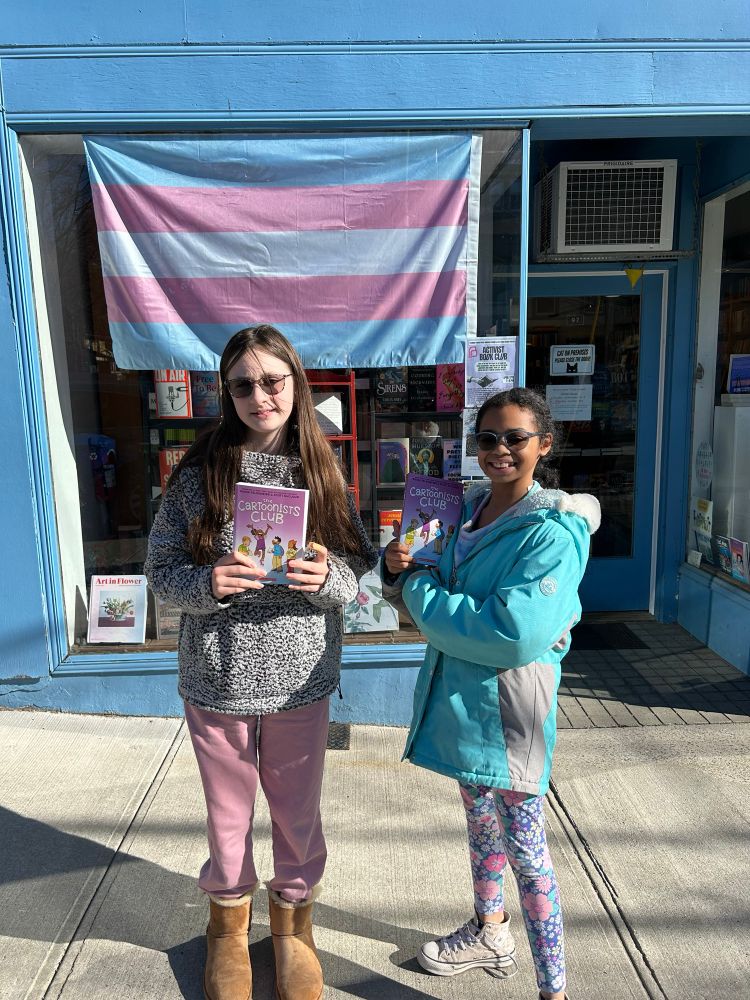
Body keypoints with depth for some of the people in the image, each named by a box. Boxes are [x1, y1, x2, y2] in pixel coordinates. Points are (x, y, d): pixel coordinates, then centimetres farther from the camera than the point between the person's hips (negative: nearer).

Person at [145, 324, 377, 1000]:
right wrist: (207, 583, -22)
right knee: (229, 813, 18)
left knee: (298, 814, 17)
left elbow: (360, 569, 2)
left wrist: (329, 578, -19)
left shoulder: (323, 473, -2)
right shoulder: (199, 471, -6)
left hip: (300, 679, 1)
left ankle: (293, 925, 47)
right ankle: (229, 927, 48)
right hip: (217, 678, -1)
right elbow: (161, 568, -2)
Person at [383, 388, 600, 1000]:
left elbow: (515, 634, -29)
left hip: (508, 706, -7)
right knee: (480, 820, 25)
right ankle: (490, 932, 49)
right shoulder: (467, 510, 4)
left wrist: (419, 592, -20)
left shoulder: (555, 531, -18)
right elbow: (433, 592, 13)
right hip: (459, 696, 8)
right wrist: (400, 570, -11)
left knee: (524, 845, 7)